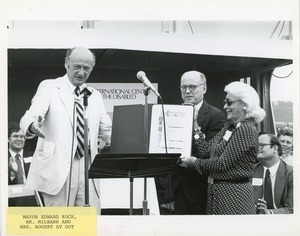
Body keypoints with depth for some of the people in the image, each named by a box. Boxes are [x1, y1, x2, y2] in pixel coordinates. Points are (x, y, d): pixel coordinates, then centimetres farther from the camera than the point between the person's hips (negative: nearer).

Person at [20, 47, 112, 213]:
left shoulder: (95, 96, 17)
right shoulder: (49, 87, 4)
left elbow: (107, 130, 14)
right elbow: (30, 116, -12)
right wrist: (33, 126, -36)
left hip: (87, 168, 4)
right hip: (57, 168, -4)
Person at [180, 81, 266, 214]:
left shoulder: (246, 130, -15)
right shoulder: (229, 126, 12)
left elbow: (223, 164, -19)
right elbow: (206, 151, 5)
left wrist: (195, 162, -9)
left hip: (234, 194, -8)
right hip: (216, 192, 8)